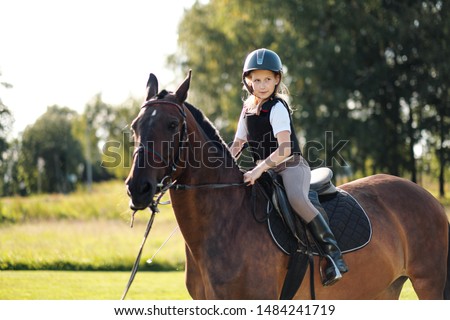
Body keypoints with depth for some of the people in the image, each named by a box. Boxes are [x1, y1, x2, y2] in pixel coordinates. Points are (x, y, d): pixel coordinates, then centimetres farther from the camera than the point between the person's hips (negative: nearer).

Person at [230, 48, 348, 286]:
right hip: (264, 171, 8)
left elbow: (284, 149, -23)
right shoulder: (247, 110, 11)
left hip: (290, 166, -8)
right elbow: (237, 145, 21)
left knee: (297, 199, -34)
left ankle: (334, 255, -34)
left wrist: (259, 169, -31)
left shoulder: (277, 108, -12)